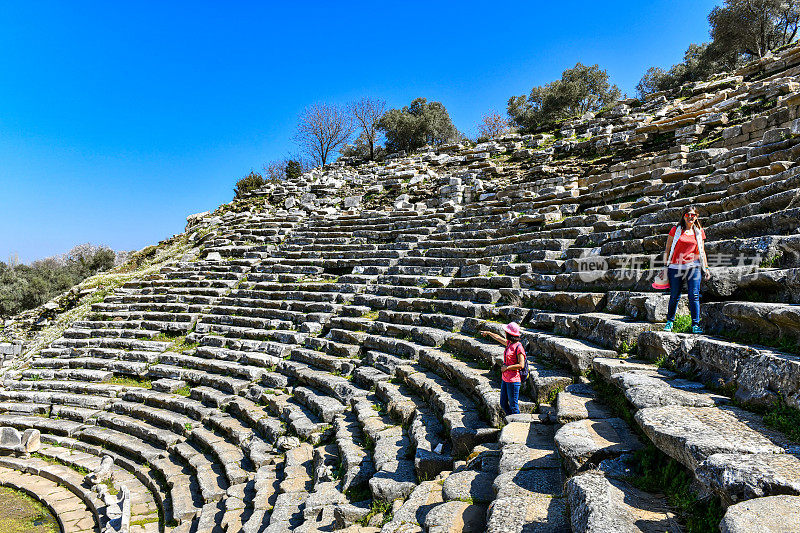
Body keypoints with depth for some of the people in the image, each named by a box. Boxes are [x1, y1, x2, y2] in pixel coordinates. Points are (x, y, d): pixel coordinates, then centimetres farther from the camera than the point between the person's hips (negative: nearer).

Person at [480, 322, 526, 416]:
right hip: (505, 379, 9)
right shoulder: (509, 343, 9)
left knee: (513, 406, -1)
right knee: (503, 404, 15)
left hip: (513, 380, -9)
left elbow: (521, 365, -20)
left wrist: (507, 367, -14)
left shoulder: (518, 347, -16)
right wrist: (488, 333, 42)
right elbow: (499, 338, 28)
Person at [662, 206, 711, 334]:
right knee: (675, 296, 4)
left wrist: (706, 268, 12)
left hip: (693, 266, 1)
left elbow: (702, 252, 17)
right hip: (676, 266, -1)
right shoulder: (676, 230, 5)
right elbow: (667, 250, 6)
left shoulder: (699, 232, 11)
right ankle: (669, 321, 21)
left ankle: (695, 325, -3)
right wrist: (665, 266, 1)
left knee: (694, 296, -8)